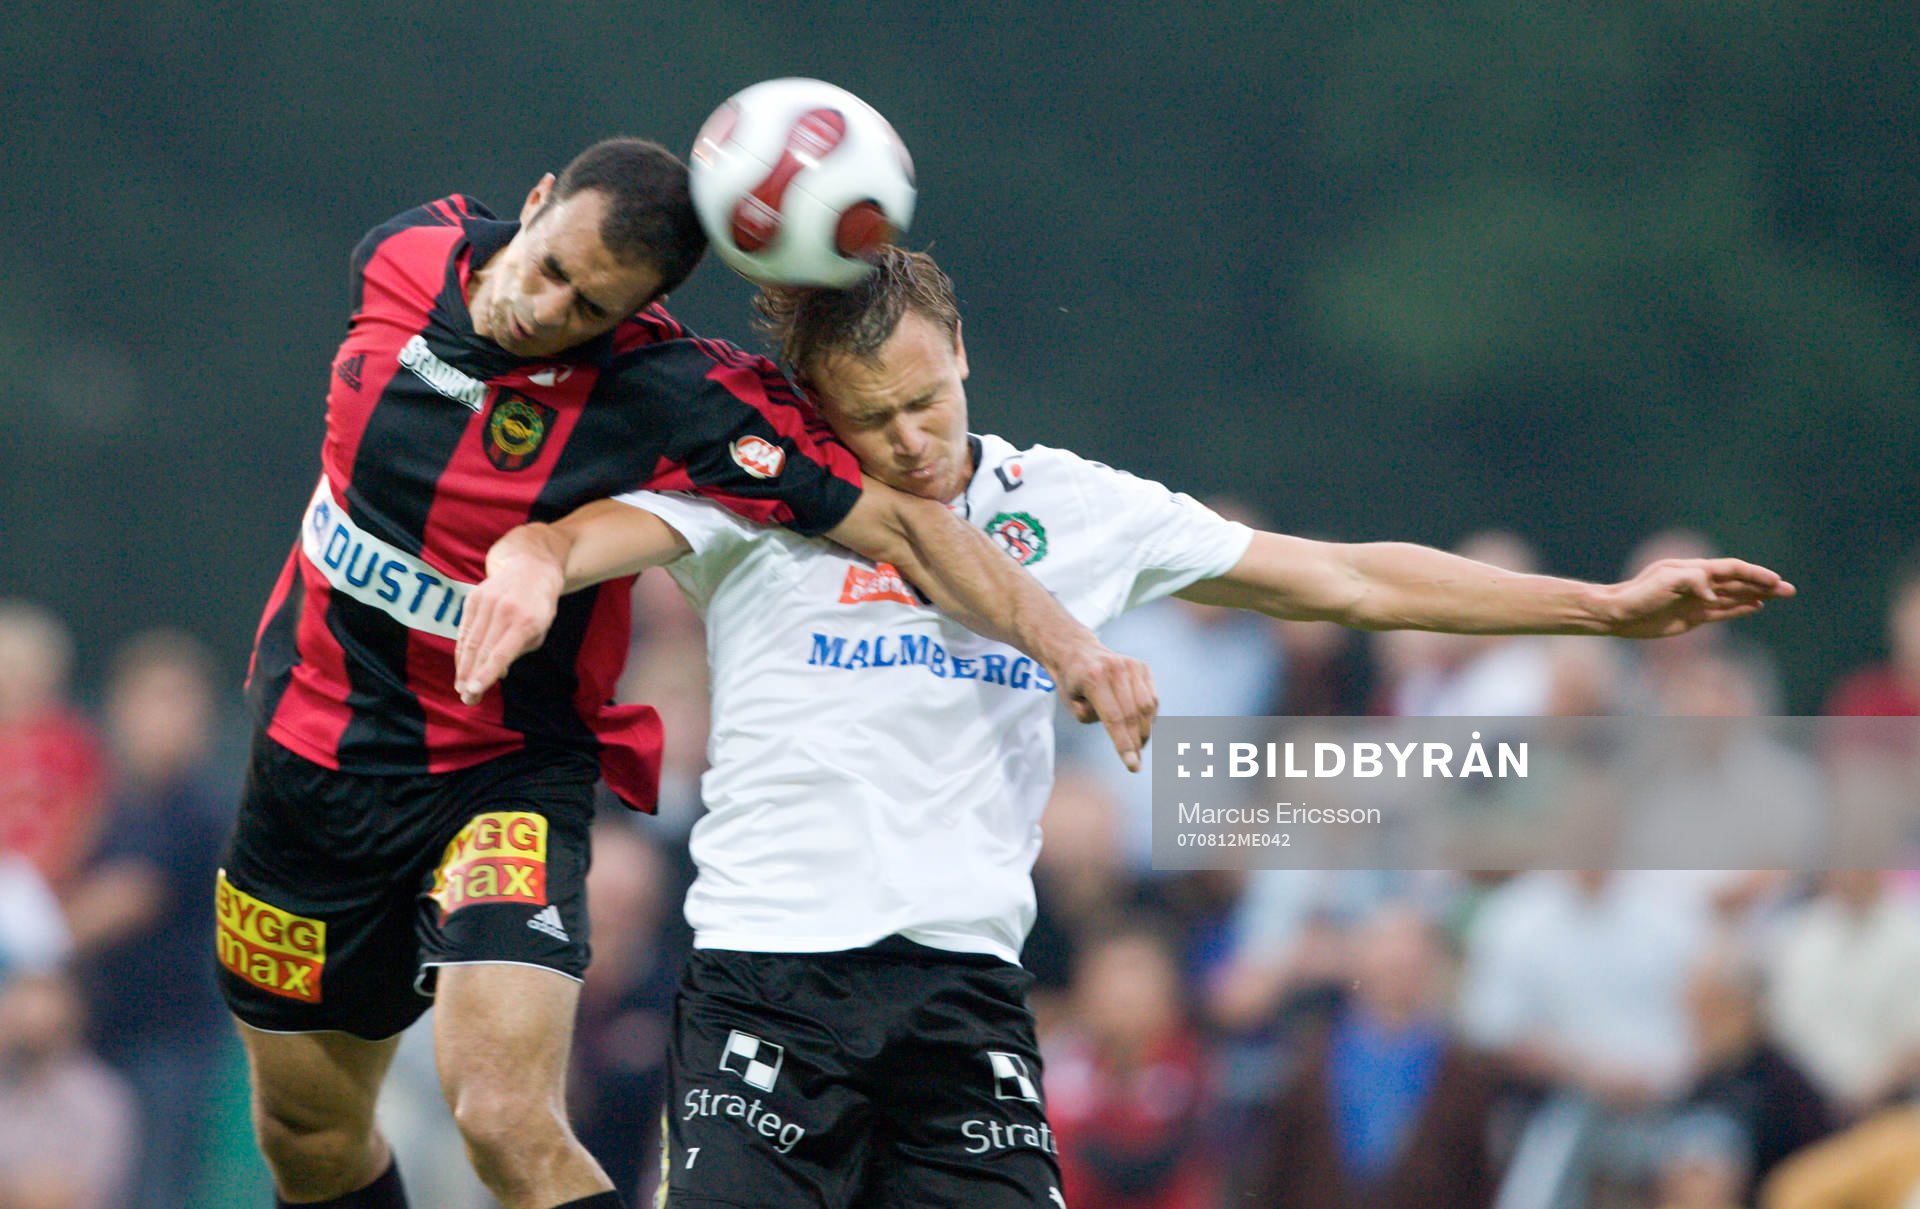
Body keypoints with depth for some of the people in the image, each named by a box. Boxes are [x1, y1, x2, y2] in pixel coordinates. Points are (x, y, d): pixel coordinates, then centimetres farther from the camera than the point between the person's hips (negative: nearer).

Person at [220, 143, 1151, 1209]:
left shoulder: (665, 400, -23)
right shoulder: (402, 255, -11)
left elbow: (895, 524, -23)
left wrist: (1068, 644, -31)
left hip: (507, 773, -5)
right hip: (313, 749, 5)